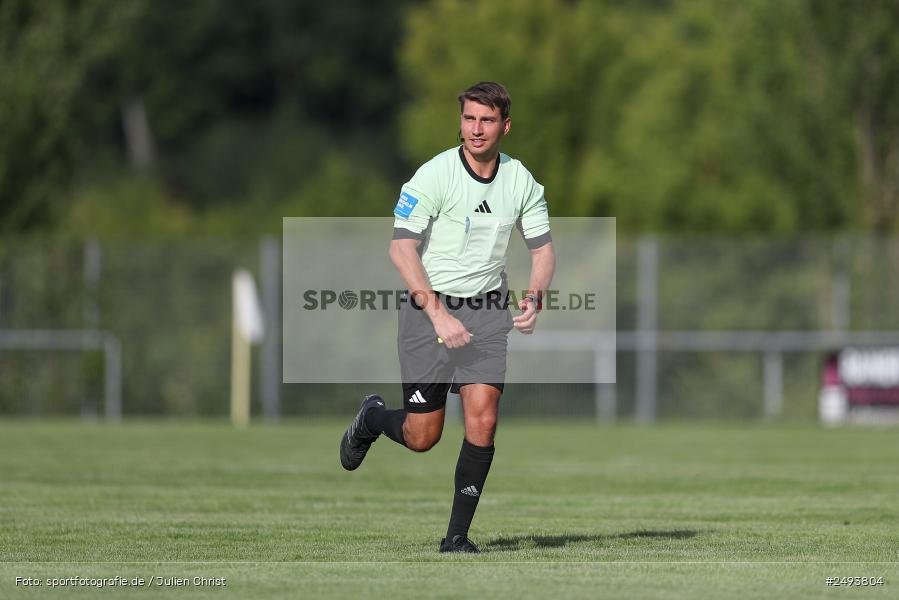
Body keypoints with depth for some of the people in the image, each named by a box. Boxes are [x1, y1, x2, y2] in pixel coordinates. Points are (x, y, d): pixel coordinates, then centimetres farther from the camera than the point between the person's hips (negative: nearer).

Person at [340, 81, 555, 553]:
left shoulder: (521, 181, 1)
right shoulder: (434, 175, -14)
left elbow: (543, 248, 10)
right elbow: (401, 248, -18)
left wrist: (534, 298, -10)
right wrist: (439, 315, -25)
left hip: (488, 310, 3)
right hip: (430, 306, -3)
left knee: (482, 418, -13)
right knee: (422, 437, -1)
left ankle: (457, 535, -3)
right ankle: (371, 418, 35)